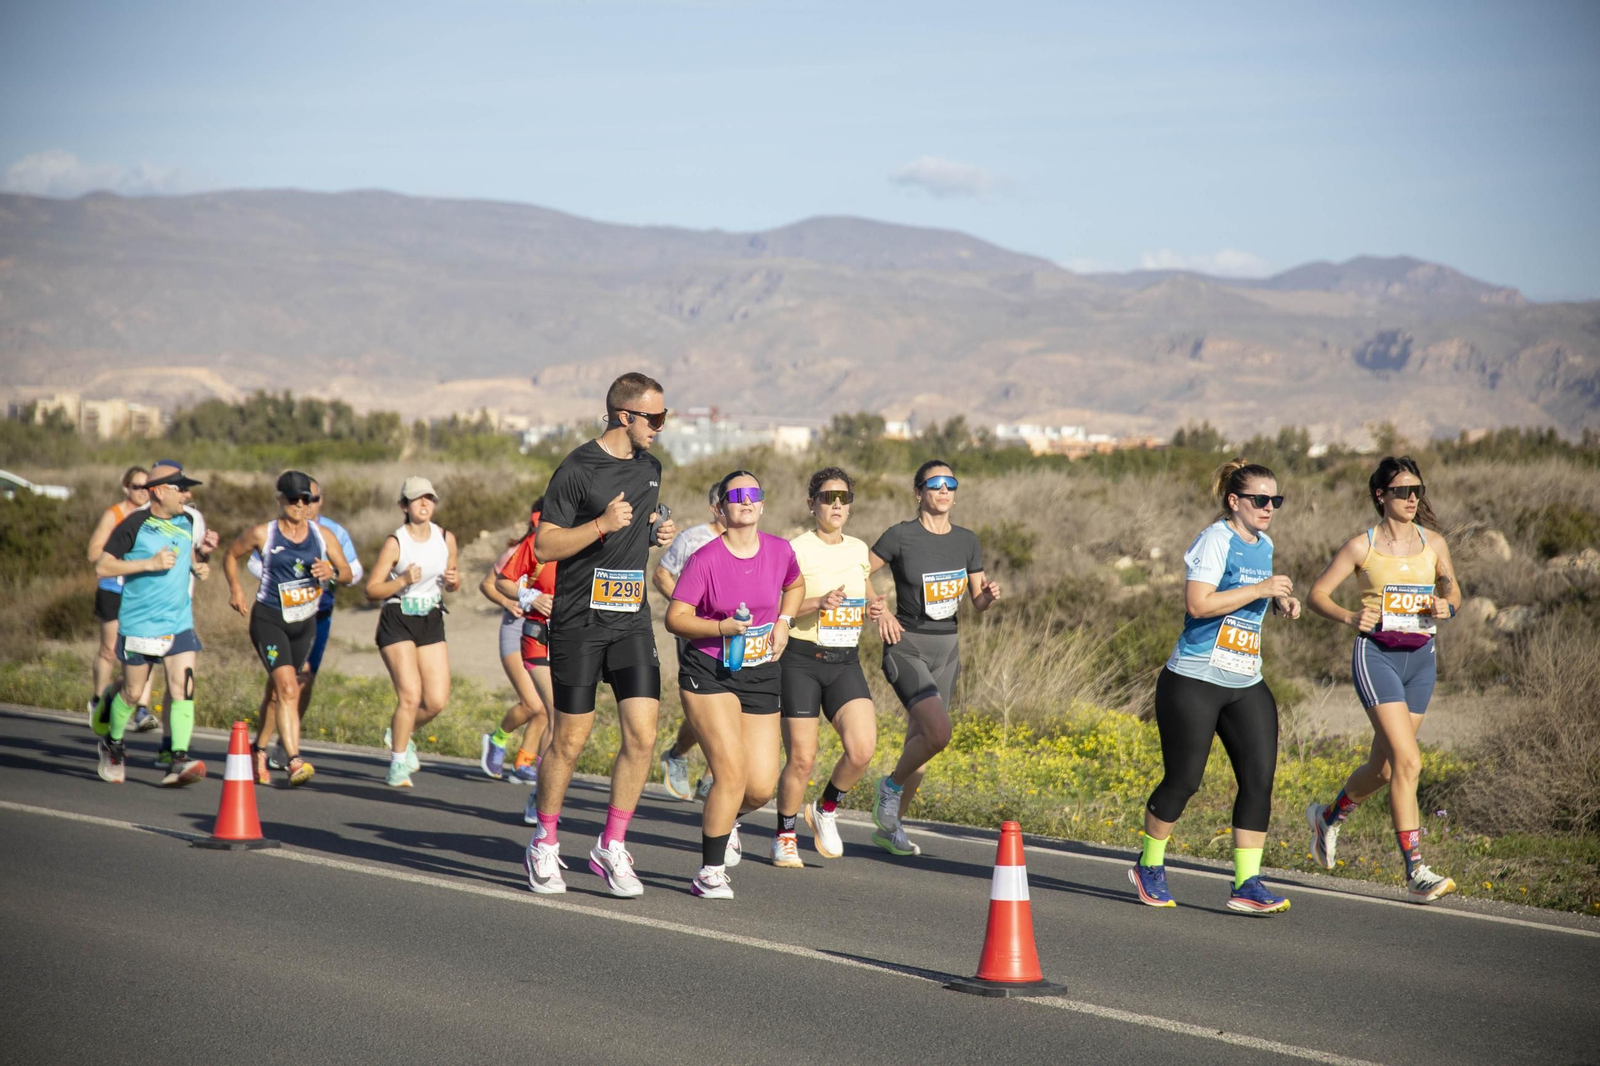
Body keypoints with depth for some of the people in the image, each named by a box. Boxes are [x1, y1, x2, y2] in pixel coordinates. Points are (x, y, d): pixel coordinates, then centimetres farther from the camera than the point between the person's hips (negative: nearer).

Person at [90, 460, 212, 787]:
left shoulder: (186, 521, 8)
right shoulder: (134, 525, -11)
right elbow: (102, 566, -13)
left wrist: (198, 567, 6)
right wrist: (150, 564, -20)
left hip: (179, 623, 4)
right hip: (139, 623, -4)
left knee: (183, 687, -11)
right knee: (132, 692, 8)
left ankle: (179, 762, -14)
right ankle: (112, 745, 34)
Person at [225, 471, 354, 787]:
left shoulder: (322, 535, 3)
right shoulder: (262, 534, -5)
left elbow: (348, 573, 7)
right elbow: (231, 555, 11)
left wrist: (332, 572, -15)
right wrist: (235, 589, 0)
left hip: (305, 622, 5)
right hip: (268, 619, -4)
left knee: (280, 692, 15)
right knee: (287, 687, -20)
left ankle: (258, 750, 35)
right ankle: (293, 761, -26)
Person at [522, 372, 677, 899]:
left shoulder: (650, 467, 12)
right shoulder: (578, 469, -9)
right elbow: (543, 546, -10)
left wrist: (657, 531, 8)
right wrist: (602, 525, -23)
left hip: (632, 619, 5)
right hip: (579, 621, -5)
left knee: (642, 733, -7)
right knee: (570, 739, 2)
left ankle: (611, 847, 4)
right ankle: (544, 846, 19)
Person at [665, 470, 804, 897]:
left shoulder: (780, 550, 0)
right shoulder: (706, 559, -12)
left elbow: (795, 585, 23)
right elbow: (675, 619, -11)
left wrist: (783, 621, 5)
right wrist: (724, 628, -24)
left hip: (761, 675, 4)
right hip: (709, 673, -4)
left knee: (761, 787, -2)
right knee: (731, 771, -17)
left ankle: (727, 818, 36)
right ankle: (710, 874, -1)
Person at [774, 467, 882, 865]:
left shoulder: (859, 549, 11)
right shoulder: (797, 549, -7)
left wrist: (875, 607, 6)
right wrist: (819, 603, -25)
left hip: (845, 663, 4)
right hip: (800, 659, -4)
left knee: (862, 749, -14)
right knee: (801, 759, -4)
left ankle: (826, 810, 13)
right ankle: (785, 836, 18)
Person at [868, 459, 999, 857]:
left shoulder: (966, 541, 5)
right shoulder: (901, 536, -10)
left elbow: (978, 602, 10)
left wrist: (990, 595, -11)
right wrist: (879, 611, -13)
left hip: (946, 649, 6)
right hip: (906, 647, -6)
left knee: (921, 742, 10)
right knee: (938, 732, -23)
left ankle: (889, 827, 24)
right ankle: (892, 785, 5)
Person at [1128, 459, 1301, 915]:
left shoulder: (1264, 545, 13)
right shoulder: (1215, 540, -12)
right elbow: (1198, 603, -23)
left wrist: (1279, 600, 11)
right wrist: (1259, 589, -22)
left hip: (1246, 685, 7)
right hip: (1194, 683, -7)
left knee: (1260, 778, -4)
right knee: (1182, 780, -1)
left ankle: (1247, 884, 0)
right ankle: (1149, 867, 21)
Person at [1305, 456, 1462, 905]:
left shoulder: (1433, 543, 6)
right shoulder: (1363, 545, -4)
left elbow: (1452, 588, 19)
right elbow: (1317, 593, 0)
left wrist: (1447, 606, -4)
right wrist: (1349, 617, -19)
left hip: (1420, 657, 5)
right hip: (1376, 654, -5)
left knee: (1384, 767, 11)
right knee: (1407, 761, -17)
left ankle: (1328, 816, 42)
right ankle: (1415, 873, -15)